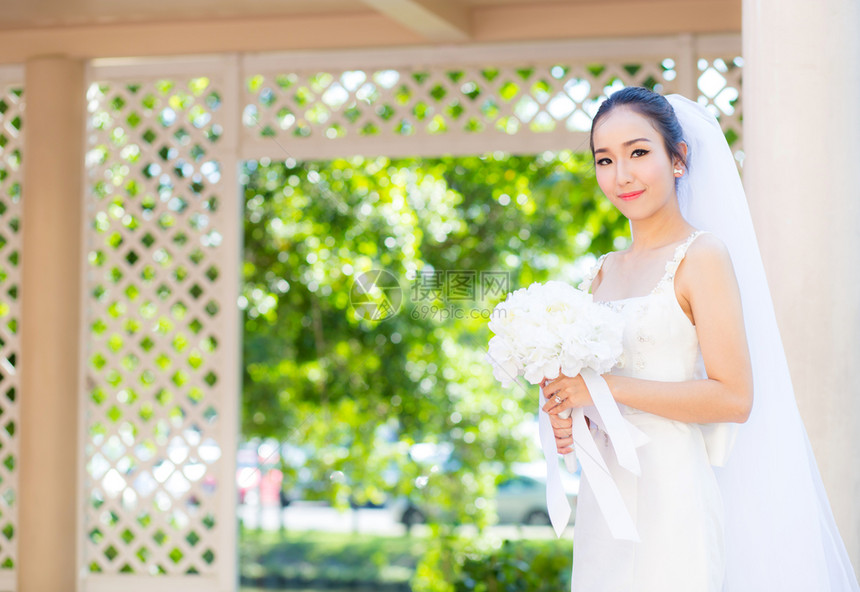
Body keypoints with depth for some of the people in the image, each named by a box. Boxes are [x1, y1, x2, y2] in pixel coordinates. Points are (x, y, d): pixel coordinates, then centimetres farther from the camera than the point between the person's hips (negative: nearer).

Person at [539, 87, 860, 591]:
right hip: (604, 498, 6)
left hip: (673, 497, -6)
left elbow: (734, 397, -16)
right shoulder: (604, 272, 12)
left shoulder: (702, 256, -8)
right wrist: (566, 410, -2)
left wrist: (605, 388, -17)